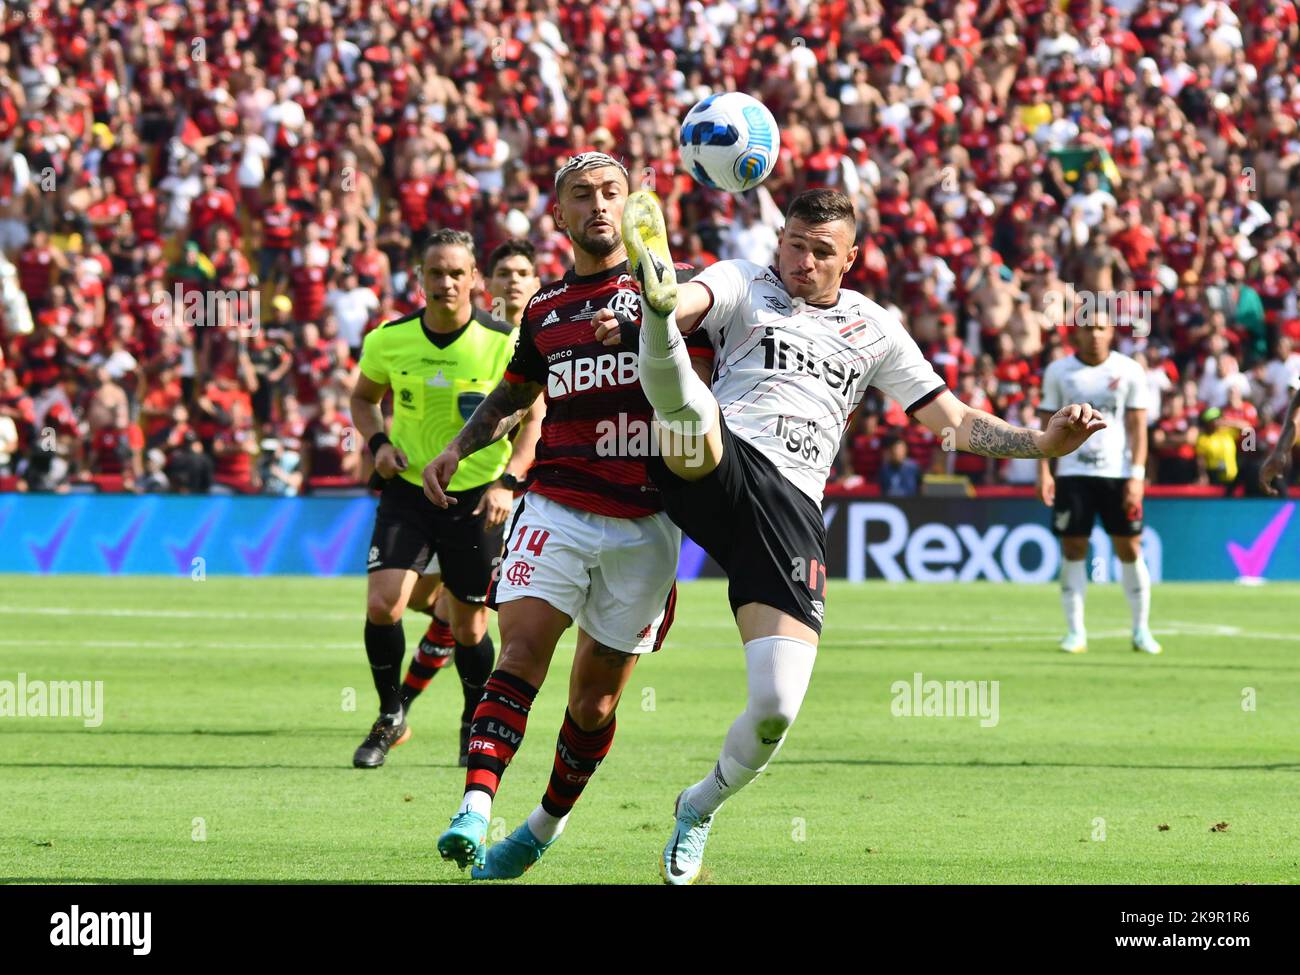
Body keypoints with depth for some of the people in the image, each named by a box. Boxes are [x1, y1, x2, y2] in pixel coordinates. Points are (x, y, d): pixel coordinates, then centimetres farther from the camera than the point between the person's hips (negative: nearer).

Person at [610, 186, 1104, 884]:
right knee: (690, 407, -38)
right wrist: (660, 307, -36)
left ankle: (699, 809, 16)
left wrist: (1044, 442, 8)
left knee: (776, 709, -10)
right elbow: (694, 301, -10)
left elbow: (953, 420, 25)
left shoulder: (873, 329, 23)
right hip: (717, 470, -2)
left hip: (791, 508, 2)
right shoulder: (744, 285, 14)